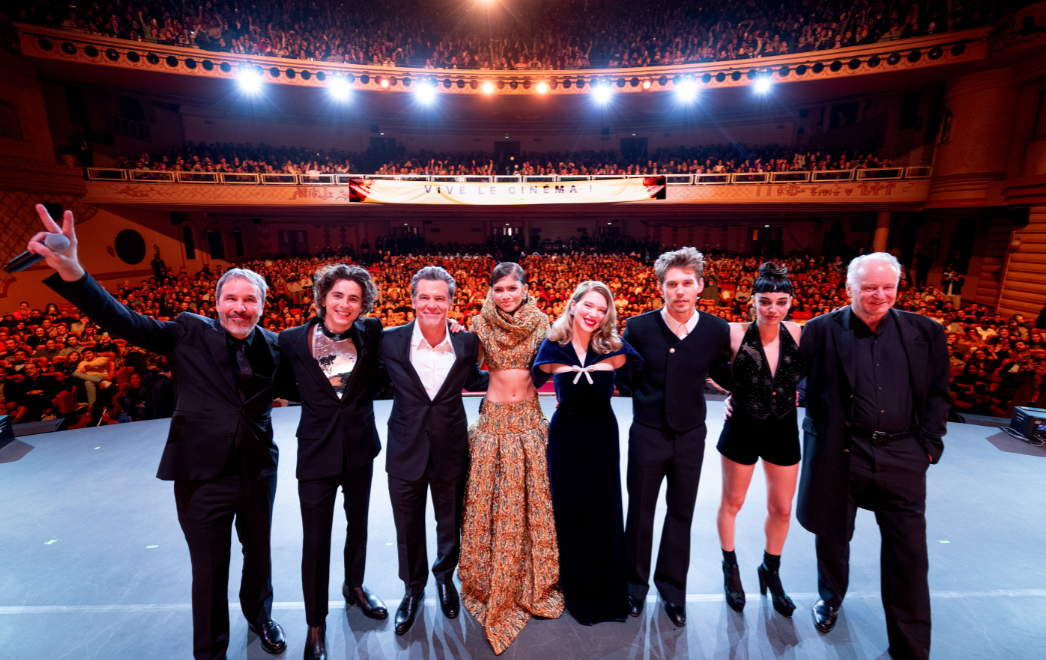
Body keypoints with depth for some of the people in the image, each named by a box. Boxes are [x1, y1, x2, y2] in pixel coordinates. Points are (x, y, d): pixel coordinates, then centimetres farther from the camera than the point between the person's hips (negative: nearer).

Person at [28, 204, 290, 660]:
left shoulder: (272, 346, -2)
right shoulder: (189, 332, -6)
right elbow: (123, 322, -14)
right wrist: (70, 272, -28)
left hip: (258, 470, 2)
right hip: (203, 473, -2)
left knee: (258, 552, 23)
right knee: (209, 570, 15)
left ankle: (259, 616, 52)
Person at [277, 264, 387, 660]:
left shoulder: (370, 334, -6)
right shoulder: (294, 339, -8)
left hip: (360, 447, 2)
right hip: (317, 451, -2)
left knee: (358, 524, 22)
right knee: (315, 539, 9)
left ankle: (354, 586, 49)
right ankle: (316, 623, 32)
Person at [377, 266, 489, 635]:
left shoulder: (466, 342, -9)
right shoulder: (391, 340, -11)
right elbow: (376, 383, 4)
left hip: (451, 452, 1)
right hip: (406, 452, 0)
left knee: (450, 525, 22)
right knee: (408, 529, 20)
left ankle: (445, 576, 54)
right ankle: (413, 588, 50)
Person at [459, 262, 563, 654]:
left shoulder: (540, 322, -1)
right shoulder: (481, 323, -3)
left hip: (529, 417, 1)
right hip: (494, 417, -1)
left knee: (532, 497, 11)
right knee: (492, 500, 7)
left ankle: (534, 580, 35)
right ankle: (494, 582, 31)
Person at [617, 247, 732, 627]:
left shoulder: (717, 331, -9)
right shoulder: (639, 327, -13)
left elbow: (722, 375, 7)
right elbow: (622, 374, 1)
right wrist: (644, 400, -5)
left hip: (690, 436, 2)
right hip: (647, 435, -1)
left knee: (681, 513, 17)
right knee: (640, 511, 14)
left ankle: (672, 585, 41)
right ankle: (636, 581, 39)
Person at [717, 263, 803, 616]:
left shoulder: (796, 333, -8)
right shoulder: (736, 333, -18)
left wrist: (790, 394, 1)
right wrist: (734, 393, -5)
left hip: (784, 430, 3)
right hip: (743, 428, -3)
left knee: (782, 509, 16)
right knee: (732, 503, 14)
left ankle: (771, 571, 42)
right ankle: (730, 567, 39)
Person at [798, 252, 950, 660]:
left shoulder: (925, 332, 2)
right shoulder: (822, 331, -7)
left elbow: (938, 394, 8)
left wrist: (929, 445, 2)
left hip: (901, 458, 2)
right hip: (839, 454, -1)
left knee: (909, 553, 8)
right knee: (833, 535, 17)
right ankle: (831, 597, 46)